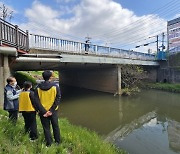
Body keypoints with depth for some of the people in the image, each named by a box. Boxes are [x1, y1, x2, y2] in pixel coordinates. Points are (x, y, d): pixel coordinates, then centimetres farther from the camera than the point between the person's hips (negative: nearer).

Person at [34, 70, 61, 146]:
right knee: (55, 126, 17)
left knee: (46, 128, 15)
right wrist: (51, 110, -11)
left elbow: (37, 101, -8)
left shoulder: (38, 88, -5)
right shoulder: (55, 86, -10)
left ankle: (49, 143, 24)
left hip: (43, 112, 1)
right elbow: (58, 99, -12)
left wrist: (43, 111, -9)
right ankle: (57, 142, 28)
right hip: (53, 111, 0)